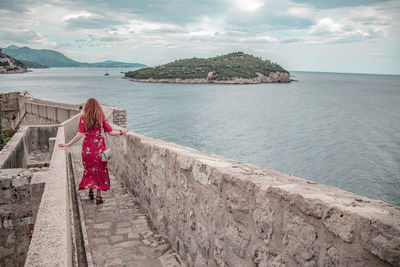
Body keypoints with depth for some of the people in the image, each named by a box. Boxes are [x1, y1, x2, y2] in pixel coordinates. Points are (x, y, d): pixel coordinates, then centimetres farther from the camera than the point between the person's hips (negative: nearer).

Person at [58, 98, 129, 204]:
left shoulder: (83, 118, -4)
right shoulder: (101, 117, -3)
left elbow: (80, 135, -12)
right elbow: (110, 132, -4)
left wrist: (68, 144, -6)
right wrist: (121, 132, 13)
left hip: (87, 146, 0)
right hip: (99, 146, 0)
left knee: (89, 169, 16)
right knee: (100, 170, 7)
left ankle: (90, 192, 21)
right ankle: (98, 195, 5)